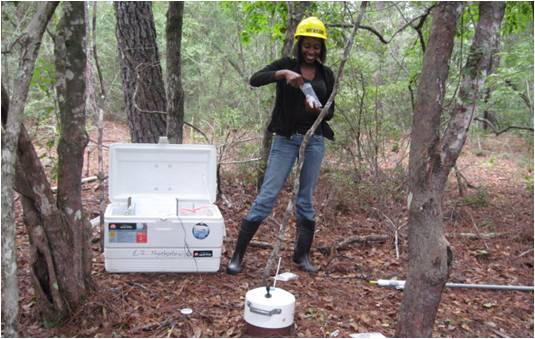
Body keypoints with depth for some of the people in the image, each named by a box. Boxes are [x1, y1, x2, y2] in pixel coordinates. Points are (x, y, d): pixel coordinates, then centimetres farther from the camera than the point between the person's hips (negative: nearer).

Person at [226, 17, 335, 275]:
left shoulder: (326, 75, 10)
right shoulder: (286, 65, 1)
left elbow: (330, 111, 8)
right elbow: (254, 80, -14)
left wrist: (318, 109, -14)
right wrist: (282, 74, -29)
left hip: (314, 139, 3)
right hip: (286, 139, -3)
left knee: (306, 200, 8)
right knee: (266, 197, -6)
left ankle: (302, 255, 23)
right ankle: (238, 255, 2)